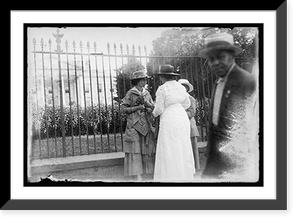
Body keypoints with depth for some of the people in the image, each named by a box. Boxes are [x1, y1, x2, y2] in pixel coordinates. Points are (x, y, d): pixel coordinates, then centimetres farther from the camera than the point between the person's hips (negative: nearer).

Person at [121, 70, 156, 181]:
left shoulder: (146, 93, 13)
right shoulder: (130, 93, -1)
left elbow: (153, 107, 9)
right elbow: (124, 108, -4)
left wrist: (145, 102, -9)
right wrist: (138, 107, -12)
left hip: (146, 125, 5)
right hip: (134, 125, -5)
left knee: (147, 150, 5)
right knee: (135, 150, -5)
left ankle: (146, 174, 14)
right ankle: (137, 177, -1)